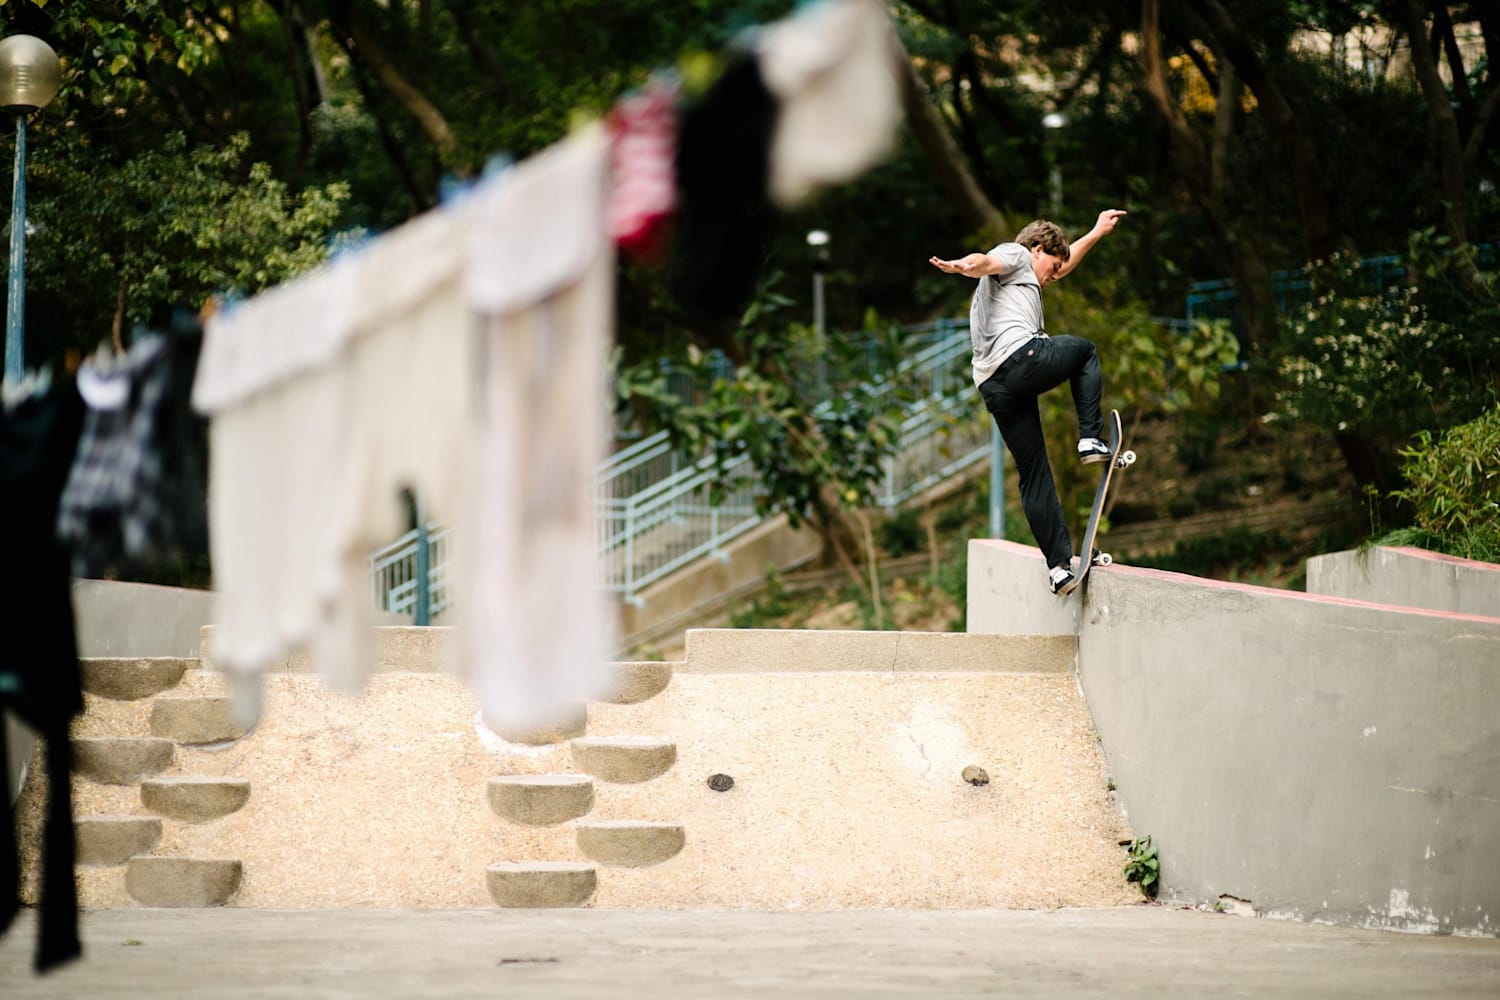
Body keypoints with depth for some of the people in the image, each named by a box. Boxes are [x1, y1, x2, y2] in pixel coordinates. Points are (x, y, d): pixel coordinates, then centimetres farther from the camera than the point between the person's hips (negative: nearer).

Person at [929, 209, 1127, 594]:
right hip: (1022, 358, -8)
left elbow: (1066, 261, 56)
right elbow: (985, 262, -13)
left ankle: (1059, 565, 2)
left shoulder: (1022, 278, 40)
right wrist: (962, 266, -35)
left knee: (1034, 475, 8)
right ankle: (1090, 439, 9)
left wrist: (1098, 232, 64)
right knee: (1084, 349, 23)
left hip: (993, 386, 8)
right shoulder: (1015, 255, 12)